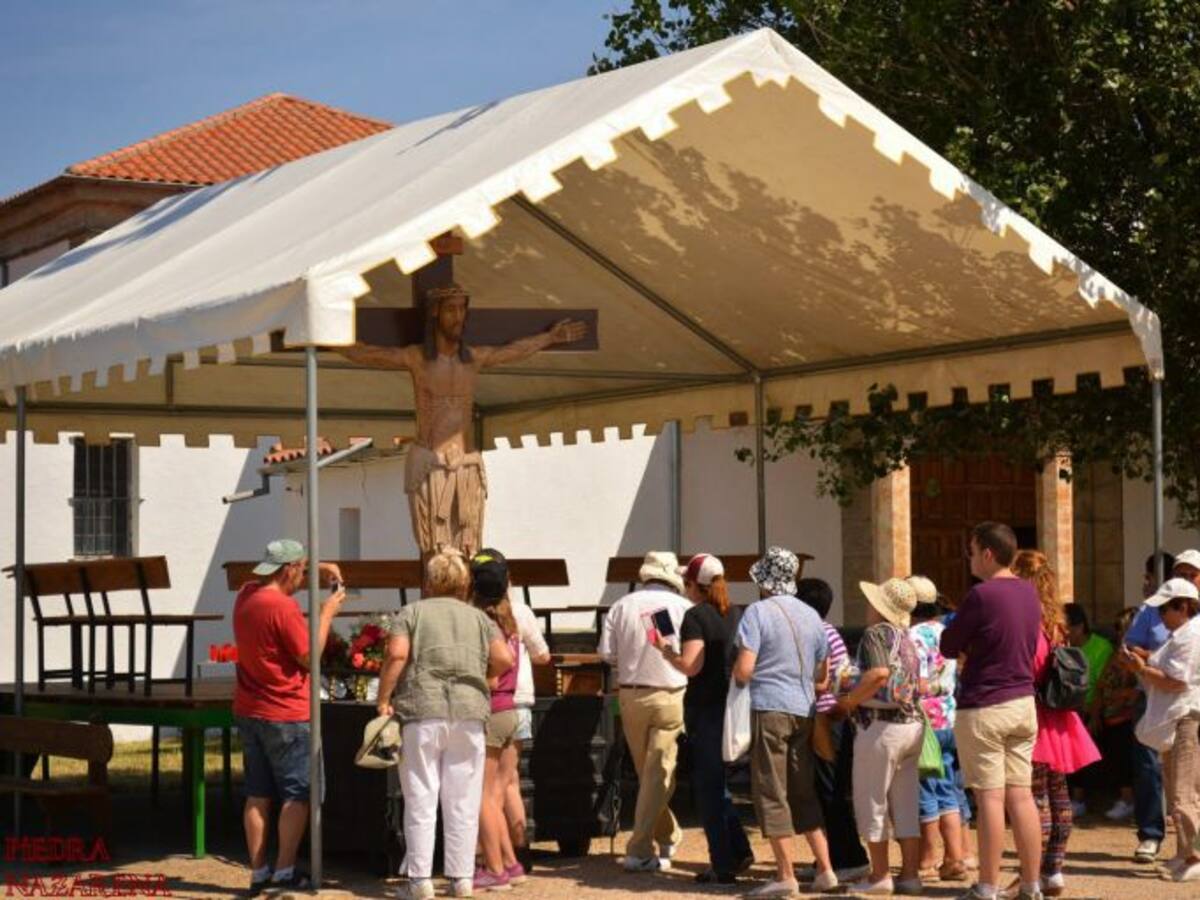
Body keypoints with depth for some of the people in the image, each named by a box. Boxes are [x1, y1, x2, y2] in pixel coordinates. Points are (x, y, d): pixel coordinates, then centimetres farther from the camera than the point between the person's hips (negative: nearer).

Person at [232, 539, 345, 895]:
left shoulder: (247, 595, 6)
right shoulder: (284, 608, -19)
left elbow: (282, 574, 27)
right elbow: (309, 658, -14)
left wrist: (320, 568, 16)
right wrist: (326, 613, -5)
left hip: (248, 712, 8)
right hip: (286, 717, -8)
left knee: (258, 795, 10)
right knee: (298, 794, 2)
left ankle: (258, 872, 12)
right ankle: (285, 870, 1)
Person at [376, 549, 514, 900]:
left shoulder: (411, 613, 9)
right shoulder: (477, 617, 16)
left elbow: (397, 654, -7)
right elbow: (504, 660, 3)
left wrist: (384, 699, 0)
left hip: (422, 713, -2)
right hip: (469, 713, 2)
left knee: (421, 798, 3)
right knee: (463, 801, 8)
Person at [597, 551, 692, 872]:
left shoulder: (622, 607, -1)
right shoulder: (683, 607, -6)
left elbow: (607, 654, -3)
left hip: (631, 695, 2)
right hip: (671, 695, -2)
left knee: (646, 773, 16)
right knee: (660, 773, 0)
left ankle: (667, 837, 29)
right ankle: (640, 851, -5)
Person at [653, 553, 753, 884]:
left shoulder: (696, 616, -13)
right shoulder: (730, 614, 9)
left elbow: (691, 666, -20)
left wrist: (666, 649, -4)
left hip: (704, 708, -7)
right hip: (729, 704, 7)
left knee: (707, 785, 1)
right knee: (716, 781, 20)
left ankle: (723, 866, 4)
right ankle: (739, 851, 16)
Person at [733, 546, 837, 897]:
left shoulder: (757, 612, -8)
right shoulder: (811, 615, 11)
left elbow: (744, 670, -15)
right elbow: (822, 674, 16)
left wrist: (736, 675, 7)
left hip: (769, 708, -6)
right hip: (804, 710, 6)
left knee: (771, 793, 0)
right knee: (804, 792, 13)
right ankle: (825, 870, 11)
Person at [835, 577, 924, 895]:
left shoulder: (876, 633, -10)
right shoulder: (906, 638, 14)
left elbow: (879, 673, -26)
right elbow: (914, 683, 14)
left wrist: (850, 700, -14)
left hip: (881, 724, -8)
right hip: (912, 724, 8)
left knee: (872, 802, 2)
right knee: (905, 804, 10)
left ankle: (880, 875, 4)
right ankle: (910, 874, 11)